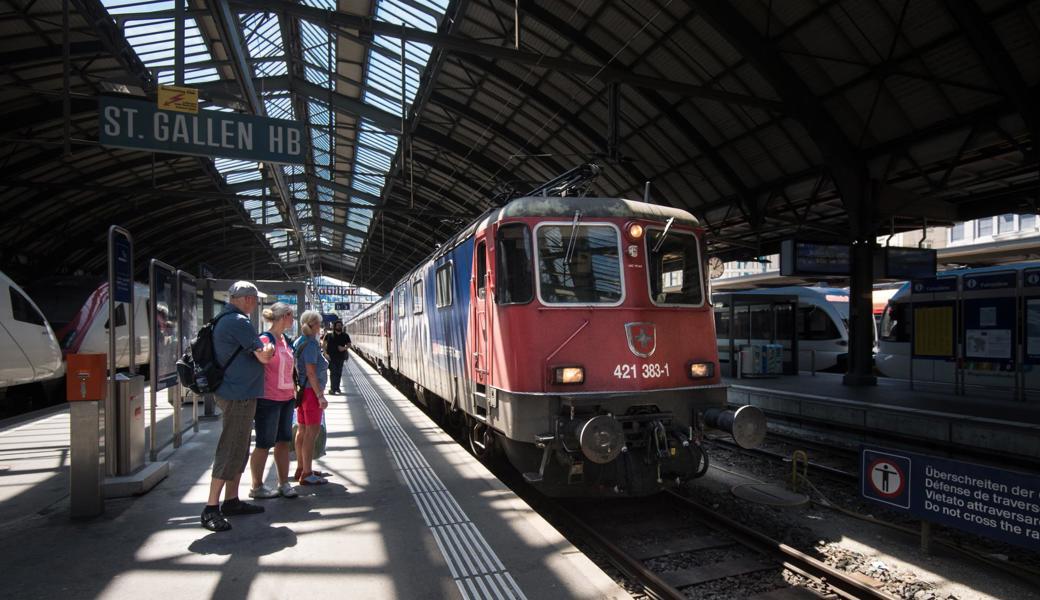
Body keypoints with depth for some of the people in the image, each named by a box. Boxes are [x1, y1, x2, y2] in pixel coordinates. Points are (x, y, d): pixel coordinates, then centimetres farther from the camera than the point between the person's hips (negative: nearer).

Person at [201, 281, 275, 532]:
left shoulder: (224, 320, 14)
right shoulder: (239, 322, -17)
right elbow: (263, 356, -15)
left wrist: (260, 347, 15)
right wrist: (269, 348, 4)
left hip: (234, 393, 11)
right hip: (239, 396, -11)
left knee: (239, 449, 16)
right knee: (230, 452, -6)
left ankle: (231, 501, 25)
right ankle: (211, 509, -1)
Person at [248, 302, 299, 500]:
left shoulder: (285, 340, 12)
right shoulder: (265, 339, -14)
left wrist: (294, 389, 17)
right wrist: (256, 396, -16)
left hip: (286, 398, 8)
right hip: (268, 400, -8)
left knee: (284, 441, 12)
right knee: (265, 444, 4)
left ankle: (284, 483, 22)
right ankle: (257, 487, 17)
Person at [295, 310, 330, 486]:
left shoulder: (298, 342, 12)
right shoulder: (311, 344, -16)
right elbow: (311, 373, -20)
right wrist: (321, 396, -20)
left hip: (301, 390, 10)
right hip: (311, 390, -10)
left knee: (302, 430, 16)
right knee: (312, 431, -6)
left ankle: (301, 468, 26)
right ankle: (307, 474, -3)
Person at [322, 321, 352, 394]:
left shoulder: (345, 335, 4)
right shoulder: (329, 335, -2)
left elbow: (349, 344, 9)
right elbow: (324, 344, 1)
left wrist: (344, 348, -11)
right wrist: (325, 353, -9)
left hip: (340, 357, 3)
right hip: (331, 357, -3)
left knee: (339, 373, 10)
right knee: (333, 372, -7)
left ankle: (337, 388, 23)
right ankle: (333, 389, -5)